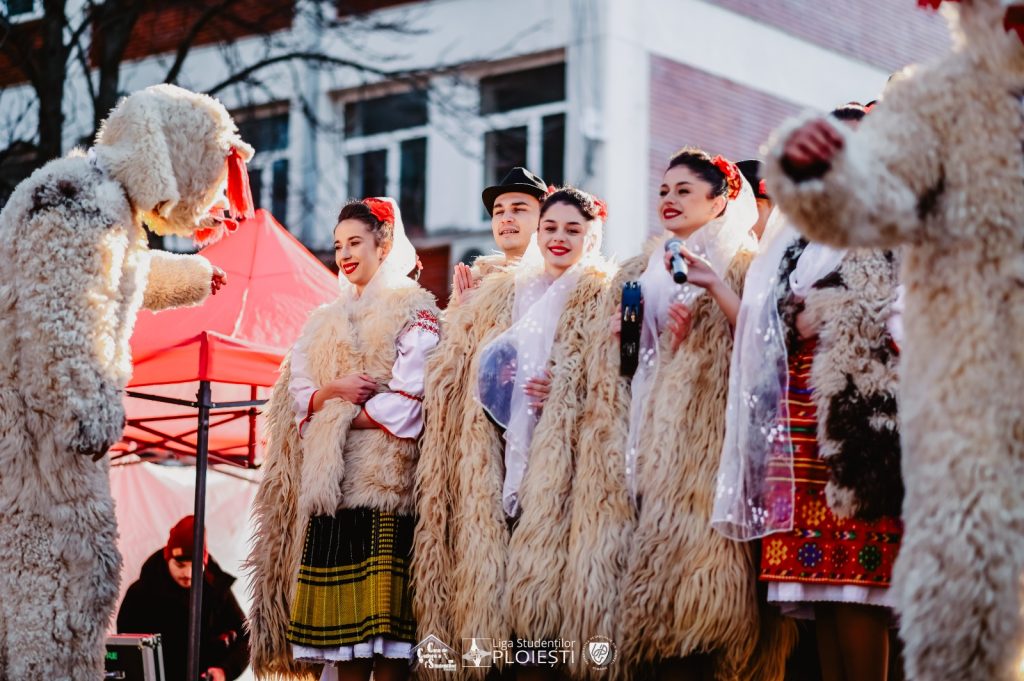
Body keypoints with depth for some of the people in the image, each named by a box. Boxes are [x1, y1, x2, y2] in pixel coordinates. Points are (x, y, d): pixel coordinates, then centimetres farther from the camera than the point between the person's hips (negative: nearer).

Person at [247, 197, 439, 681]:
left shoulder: (413, 309, 4)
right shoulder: (325, 321, 23)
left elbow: (409, 395, -8)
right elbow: (297, 394, 15)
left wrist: (344, 417, -5)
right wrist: (332, 390, -5)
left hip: (386, 475, -5)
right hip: (328, 478, 6)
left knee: (384, 609, -10)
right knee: (343, 614, 1)